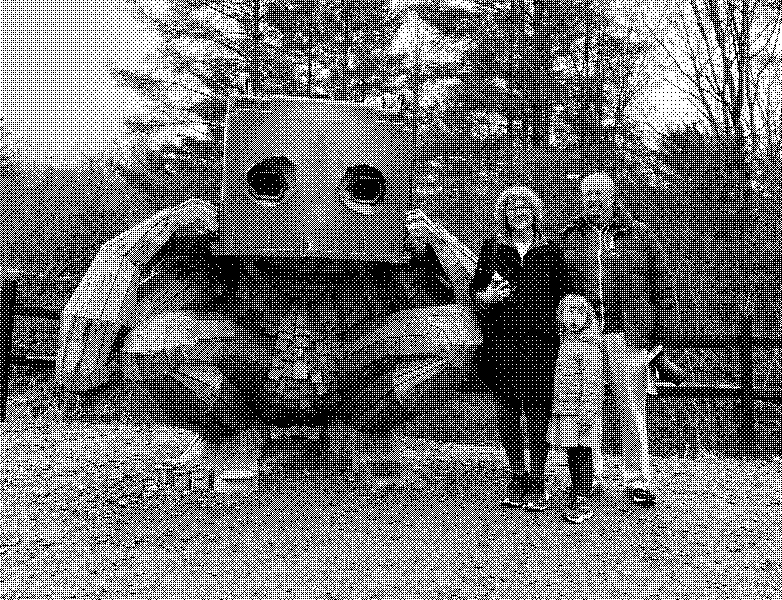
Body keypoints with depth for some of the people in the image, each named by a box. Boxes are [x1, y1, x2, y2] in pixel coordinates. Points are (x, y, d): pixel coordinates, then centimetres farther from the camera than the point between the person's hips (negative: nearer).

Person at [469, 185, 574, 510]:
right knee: (506, 410, 5)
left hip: (541, 341, -1)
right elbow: (475, 291, 13)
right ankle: (517, 477, 20)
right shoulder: (491, 249, 10)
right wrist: (487, 297, -9)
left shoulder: (550, 251, 9)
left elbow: (564, 295, 11)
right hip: (502, 340, 1)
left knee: (538, 410, -2)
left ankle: (537, 482, 10)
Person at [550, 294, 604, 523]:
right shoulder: (565, 343, 13)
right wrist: (558, 406, 21)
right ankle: (575, 499, 26)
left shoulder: (588, 345, -11)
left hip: (582, 411, -8)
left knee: (582, 455, -2)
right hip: (564, 410, 8)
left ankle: (582, 502, 4)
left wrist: (587, 410, -19)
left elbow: (591, 380, -16)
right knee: (572, 456, 15)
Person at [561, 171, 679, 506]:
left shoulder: (639, 235, 7)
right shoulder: (570, 237, 11)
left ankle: (637, 481, 15)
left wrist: (662, 326, 1)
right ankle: (590, 477, 20)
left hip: (628, 335, -1)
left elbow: (662, 281, 8)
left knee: (631, 410, 4)